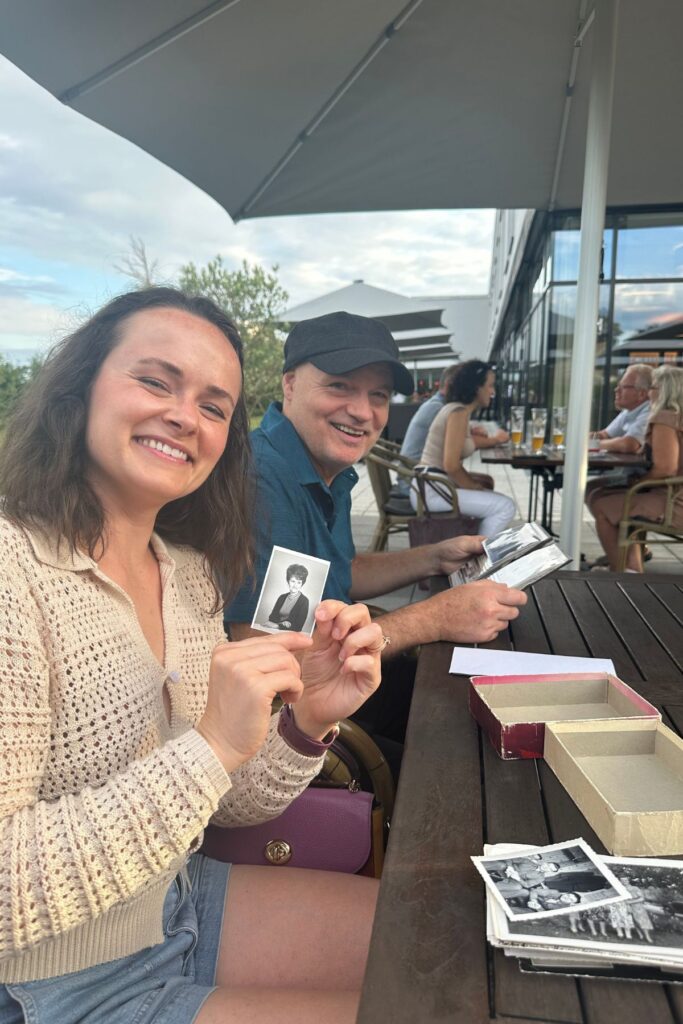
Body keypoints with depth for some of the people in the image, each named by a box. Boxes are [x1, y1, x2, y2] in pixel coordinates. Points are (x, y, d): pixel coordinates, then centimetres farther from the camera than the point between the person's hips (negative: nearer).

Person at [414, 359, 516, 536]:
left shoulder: (457, 409, 13)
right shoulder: (459, 412, -15)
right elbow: (451, 466, -22)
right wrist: (475, 486, -7)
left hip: (434, 486, 10)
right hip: (432, 491, -10)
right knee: (505, 507, -14)